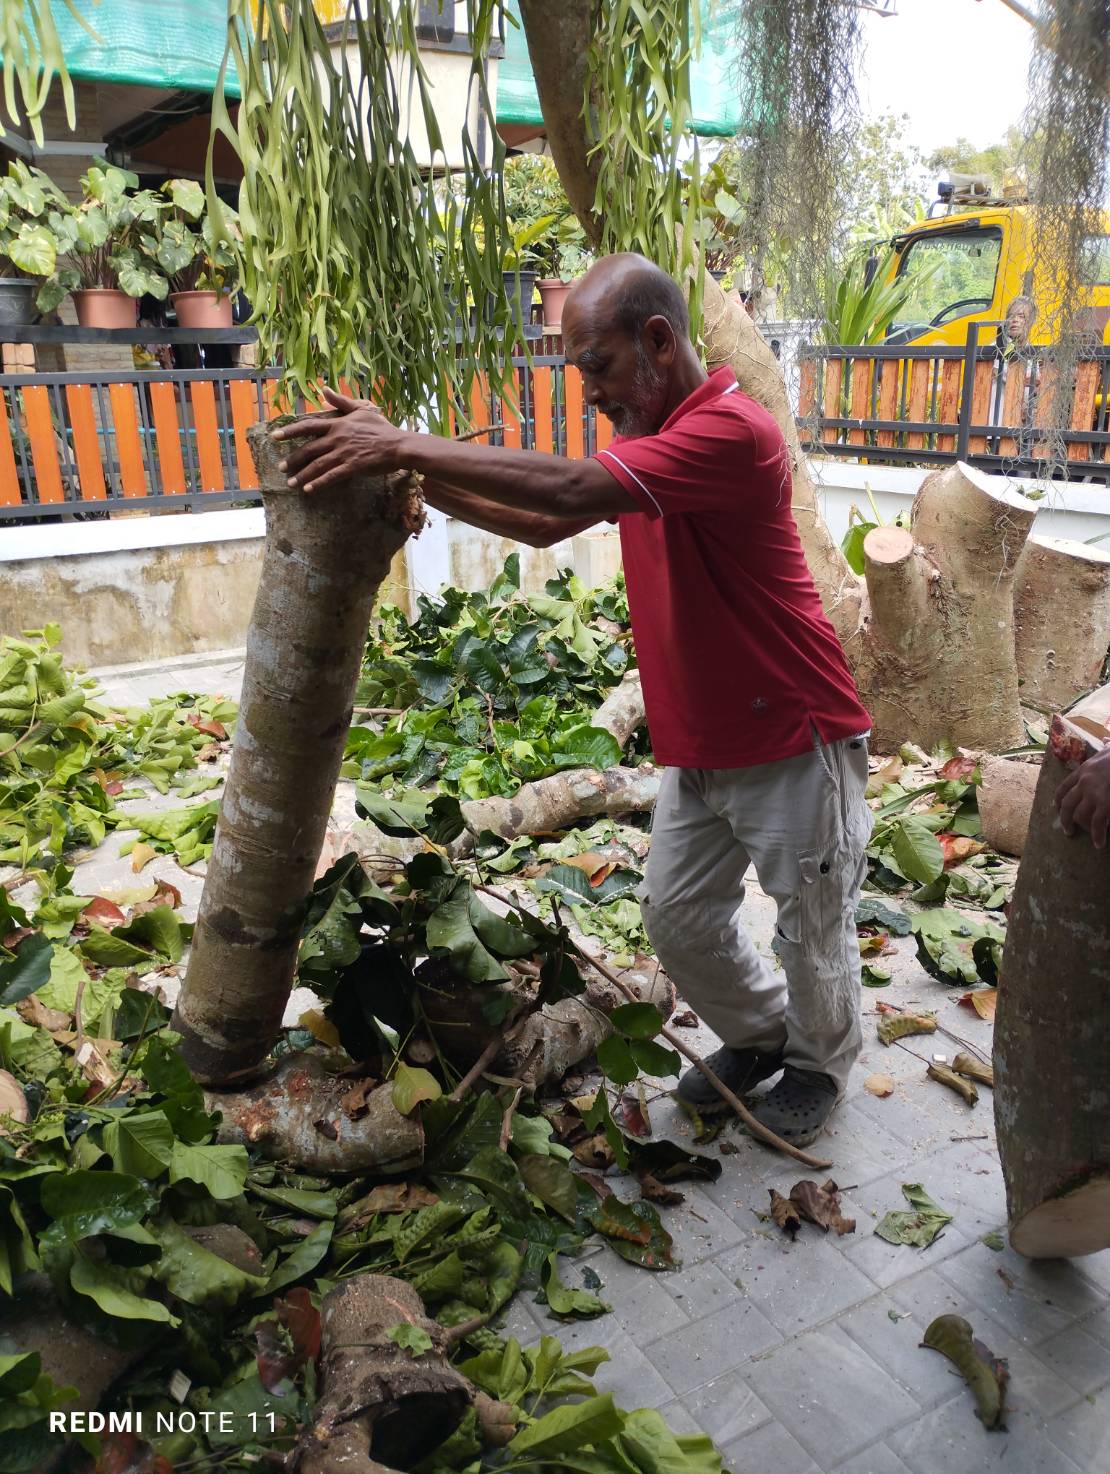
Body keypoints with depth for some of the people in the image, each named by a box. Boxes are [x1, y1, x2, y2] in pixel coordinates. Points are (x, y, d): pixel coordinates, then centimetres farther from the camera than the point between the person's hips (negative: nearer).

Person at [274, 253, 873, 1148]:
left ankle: (820, 1061, 39)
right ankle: (760, 1036, 41)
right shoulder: (647, 435, 8)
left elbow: (567, 488, -34)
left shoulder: (731, 430, -24)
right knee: (678, 915, 16)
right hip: (702, 748, 8)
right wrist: (427, 482, -3)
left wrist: (406, 447, -28)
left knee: (812, 927, 12)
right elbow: (546, 525, 9)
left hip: (795, 743, -8)